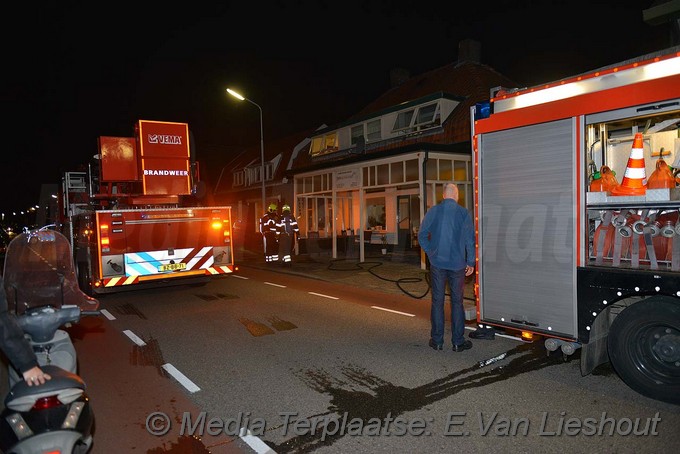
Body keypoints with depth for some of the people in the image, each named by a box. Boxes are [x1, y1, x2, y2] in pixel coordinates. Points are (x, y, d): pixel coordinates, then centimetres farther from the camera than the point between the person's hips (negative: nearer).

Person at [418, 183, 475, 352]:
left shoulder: (433, 211, -1)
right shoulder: (463, 213, -4)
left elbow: (422, 236, 1)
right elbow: (470, 240, -3)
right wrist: (471, 262, 5)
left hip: (437, 263, 1)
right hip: (457, 264, -1)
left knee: (437, 301, 8)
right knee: (457, 302, 8)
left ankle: (437, 341, 14)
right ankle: (458, 341, 14)